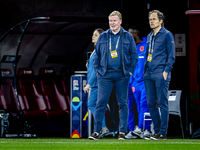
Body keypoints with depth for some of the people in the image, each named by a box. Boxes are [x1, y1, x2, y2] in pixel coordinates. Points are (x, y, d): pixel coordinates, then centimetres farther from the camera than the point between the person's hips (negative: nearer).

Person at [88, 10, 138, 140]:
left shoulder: (127, 37, 5)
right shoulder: (103, 37, 10)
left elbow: (134, 55, 6)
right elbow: (97, 55, 15)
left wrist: (130, 71, -1)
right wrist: (97, 70, 5)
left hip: (122, 75, -1)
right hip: (105, 75, 1)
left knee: (123, 103, 2)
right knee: (101, 102, -5)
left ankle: (122, 132, 7)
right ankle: (96, 132, -4)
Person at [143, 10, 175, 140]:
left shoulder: (167, 35, -2)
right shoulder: (149, 36, 19)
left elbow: (171, 56, -5)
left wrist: (166, 72, -13)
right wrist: (145, 71, 15)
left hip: (161, 75, -7)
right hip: (149, 75, 7)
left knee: (162, 104, -6)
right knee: (151, 104, 6)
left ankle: (163, 133, -4)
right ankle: (157, 130, 13)